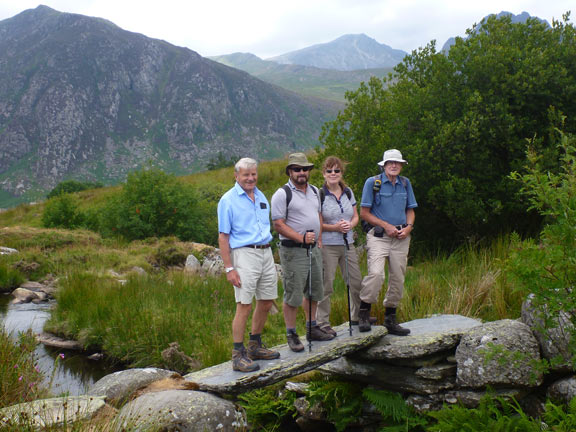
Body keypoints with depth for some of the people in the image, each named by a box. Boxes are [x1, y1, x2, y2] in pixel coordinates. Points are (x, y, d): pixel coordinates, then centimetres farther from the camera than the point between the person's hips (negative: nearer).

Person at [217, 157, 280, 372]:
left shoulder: (261, 196, 14)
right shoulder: (228, 200, -6)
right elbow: (223, 237, -8)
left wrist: (270, 257, 18)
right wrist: (229, 268, -14)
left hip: (266, 253, 7)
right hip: (244, 253, -7)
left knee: (266, 303, 11)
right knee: (244, 306, -9)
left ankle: (255, 346, 27)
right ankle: (238, 355, -2)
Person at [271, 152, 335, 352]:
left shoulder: (314, 191, 13)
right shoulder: (282, 194, -11)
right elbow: (278, 224, -15)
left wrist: (319, 238, 12)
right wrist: (301, 238, -22)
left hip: (313, 249, 8)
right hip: (293, 251, -7)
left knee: (313, 292, 16)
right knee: (293, 295, -4)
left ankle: (312, 328, 29)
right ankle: (291, 335, 5)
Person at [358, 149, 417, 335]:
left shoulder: (405, 183, 13)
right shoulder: (372, 183, -1)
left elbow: (410, 210, 19)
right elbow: (364, 213, -3)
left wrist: (409, 227, -1)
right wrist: (386, 226, -10)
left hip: (401, 238, 5)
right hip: (378, 235, -5)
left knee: (398, 278, 6)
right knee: (376, 273, -23)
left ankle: (390, 318, 18)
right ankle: (364, 312, -7)